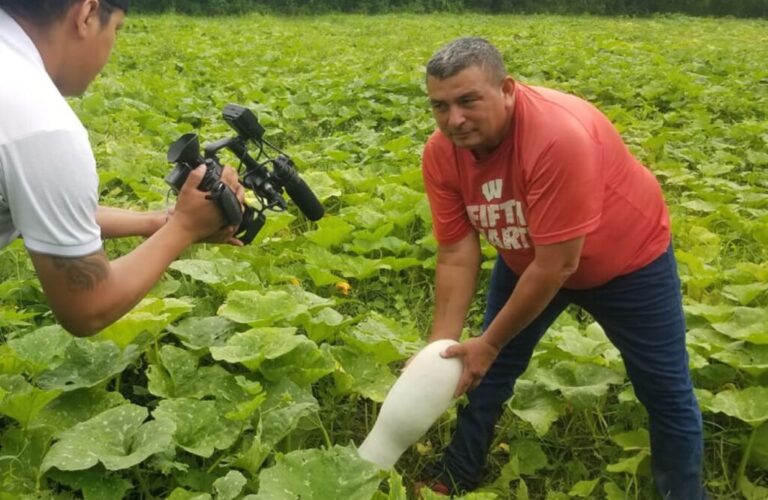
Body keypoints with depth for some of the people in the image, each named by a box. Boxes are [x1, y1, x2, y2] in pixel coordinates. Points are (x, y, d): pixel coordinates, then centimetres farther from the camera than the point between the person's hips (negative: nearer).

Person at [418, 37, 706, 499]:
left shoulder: (560, 136, -40)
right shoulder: (441, 154, -20)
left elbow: (558, 266, -35)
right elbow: (456, 257, -15)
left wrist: (489, 343, -26)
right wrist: (440, 347, -21)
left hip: (627, 260, -5)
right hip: (527, 259, 5)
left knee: (666, 391, 6)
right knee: (489, 368, 12)